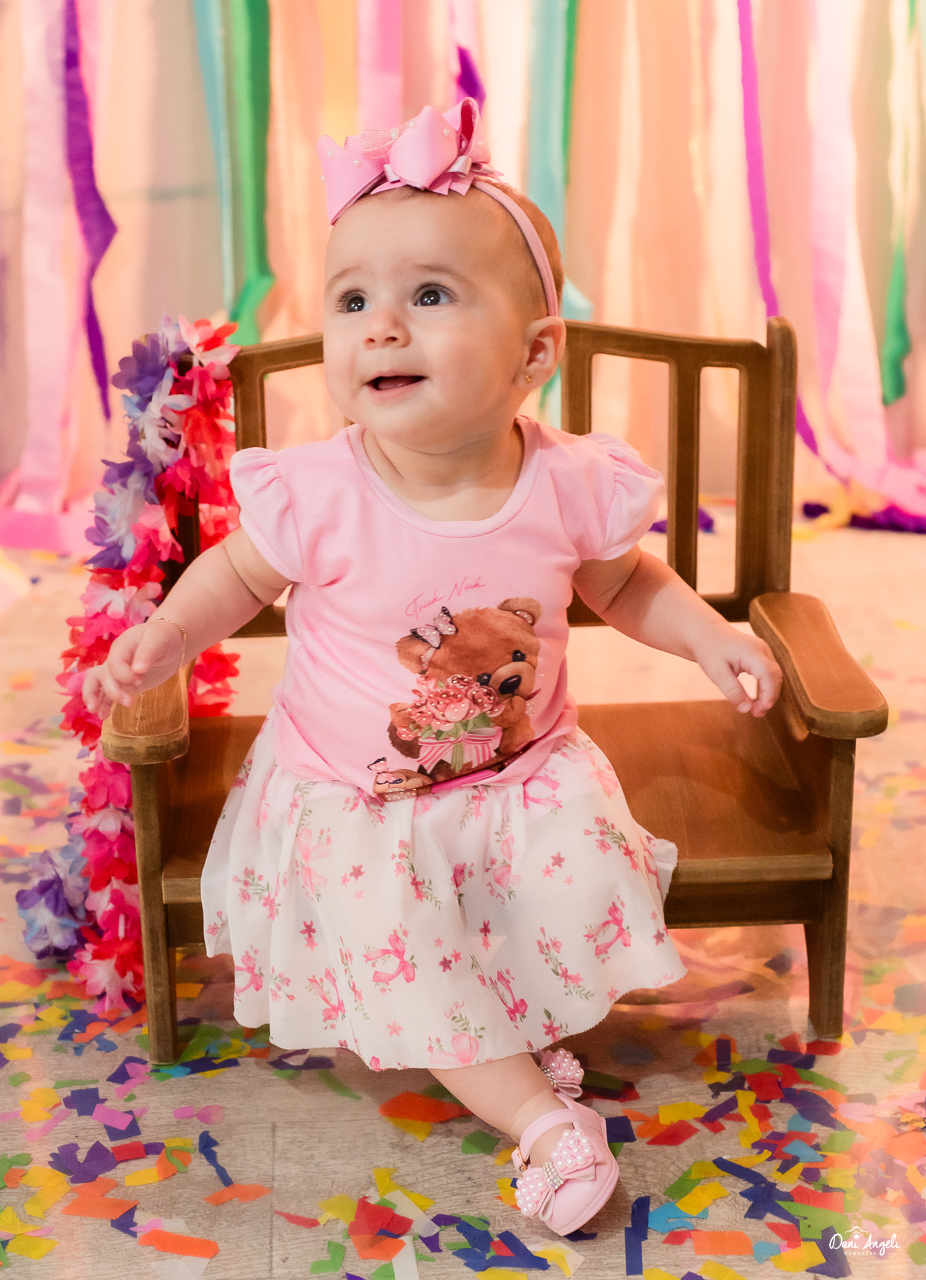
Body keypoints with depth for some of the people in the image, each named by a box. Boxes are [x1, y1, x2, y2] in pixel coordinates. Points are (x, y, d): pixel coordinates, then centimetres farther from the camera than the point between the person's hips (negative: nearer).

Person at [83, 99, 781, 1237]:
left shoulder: (569, 486, -16)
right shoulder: (318, 497, -22)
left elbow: (625, 583, 6)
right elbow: (238, 572, -1)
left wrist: (707, 634, -8)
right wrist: (164, 635, -17)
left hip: (523, 770, 2)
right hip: (351, 796, -1)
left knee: (585, 880, -20)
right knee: (379, 929, -21)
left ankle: (506, 1035, 10)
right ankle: (535, 1112, -3)